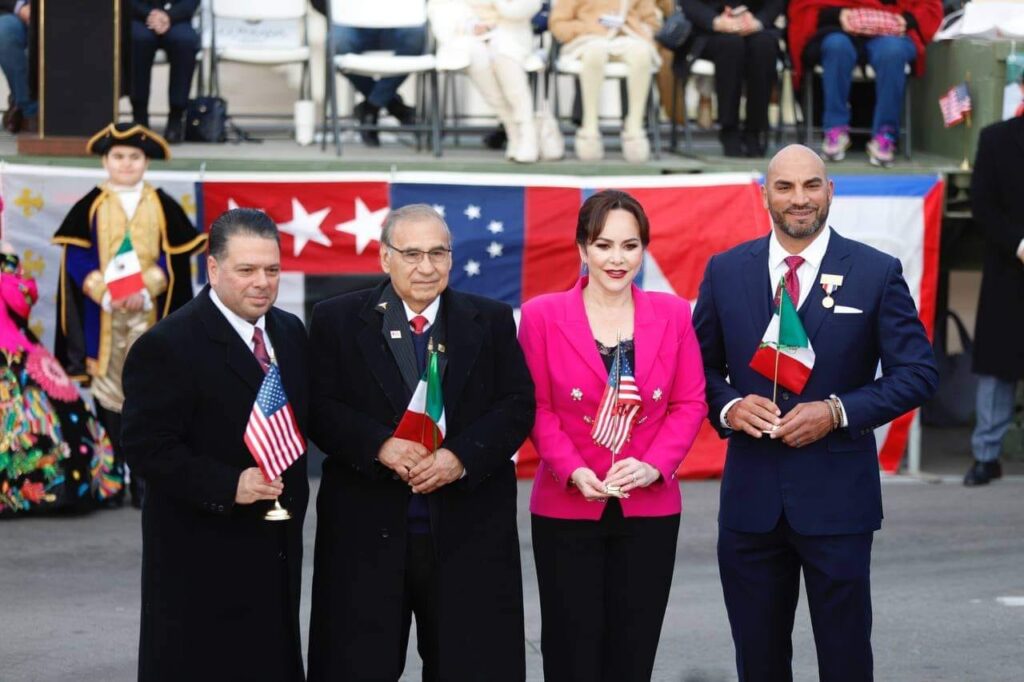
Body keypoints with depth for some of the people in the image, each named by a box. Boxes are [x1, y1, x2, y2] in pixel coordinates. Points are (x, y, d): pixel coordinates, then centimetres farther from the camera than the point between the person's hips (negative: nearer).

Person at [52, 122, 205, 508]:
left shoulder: (164, 207, 6)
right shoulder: (90, 208, 5)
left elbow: (174, 259, 1)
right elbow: (77, 259, -1)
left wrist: (146, 291, -14)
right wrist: (104, 294, -16)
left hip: (149, 313, 0)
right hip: (101, 314, 0)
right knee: (108, 394, 1)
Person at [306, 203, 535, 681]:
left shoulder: (491, 322, 9)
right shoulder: (337, 321, 4)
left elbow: (517, 407, 2)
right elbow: (320, 408, -3)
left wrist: (460, 457, -14)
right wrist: (380, 446, -19)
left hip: (469, 531, 1)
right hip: (368, 531, -1)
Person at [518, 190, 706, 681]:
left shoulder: (672, 314, 4)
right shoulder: (542, 316, -3)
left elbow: (690, 402, 3)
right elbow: (536, 406, -3)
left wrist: (654, 465, -12)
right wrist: (572, 471, -17)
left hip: (650, 509, 2)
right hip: (567, 510, -2)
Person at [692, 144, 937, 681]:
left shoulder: (876, 273, -2)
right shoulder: (726, 271, 5)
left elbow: (918, 372, -2)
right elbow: (701, 364, 12)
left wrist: (839, 412, -15)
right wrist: (727, 406, -10)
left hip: (836, 496, -2)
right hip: (751, 495, 2)